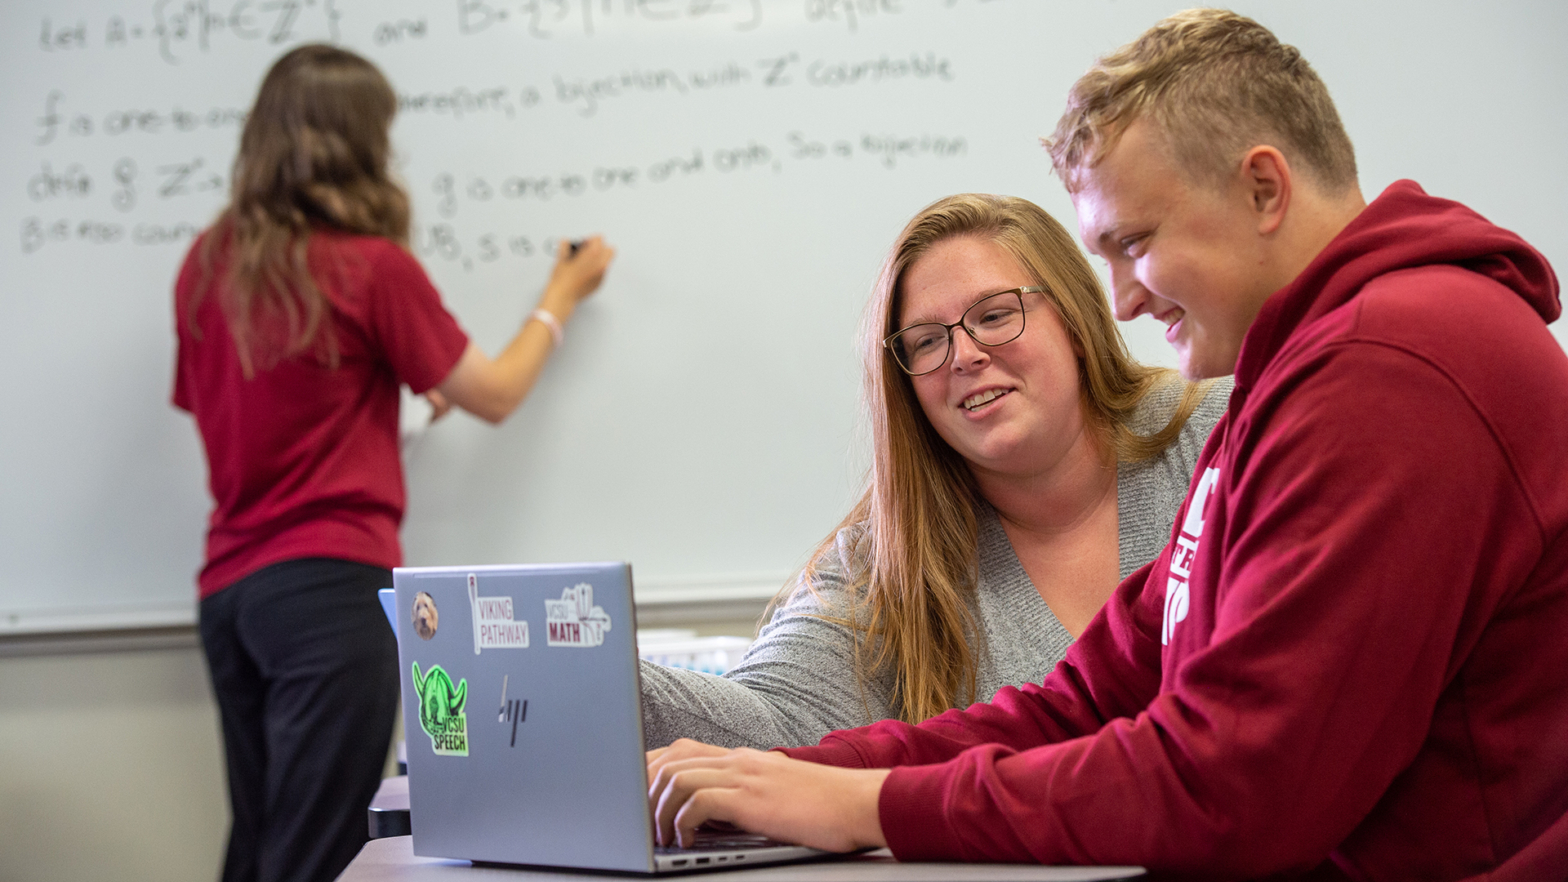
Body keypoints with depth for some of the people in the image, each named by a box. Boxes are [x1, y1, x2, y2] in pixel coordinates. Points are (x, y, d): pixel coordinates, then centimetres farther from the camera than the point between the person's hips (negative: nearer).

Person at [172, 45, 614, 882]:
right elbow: (494, 394, 3)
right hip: (331, 585, -7)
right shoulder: (372, 265, -7)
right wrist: (561, 299, 19)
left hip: (227, 588, 7)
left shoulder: (207, 265, 10)